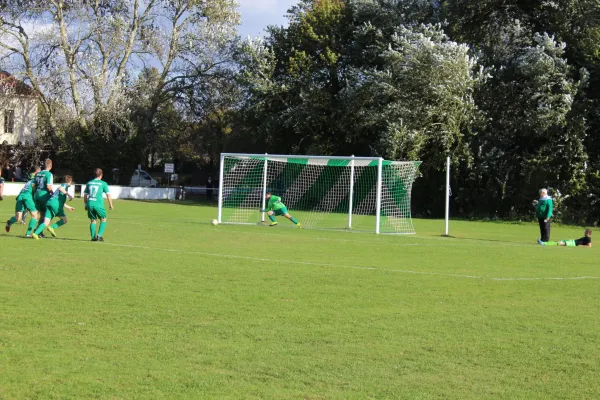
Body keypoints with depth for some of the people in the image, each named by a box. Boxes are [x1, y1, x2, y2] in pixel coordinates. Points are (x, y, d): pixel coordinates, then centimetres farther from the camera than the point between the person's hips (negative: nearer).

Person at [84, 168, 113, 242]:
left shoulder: (89, 183, 14)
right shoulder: (103, 183, 2)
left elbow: (85, 195, 18)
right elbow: (108, 195, -1)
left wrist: (85, 205, 28)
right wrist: (111, 205, 9)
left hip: (90, 203, 4)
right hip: (98, 204, -4)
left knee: (93, 220, 15)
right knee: (103, 220, 11)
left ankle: (93, 237, 7)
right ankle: (99, 235, -3)